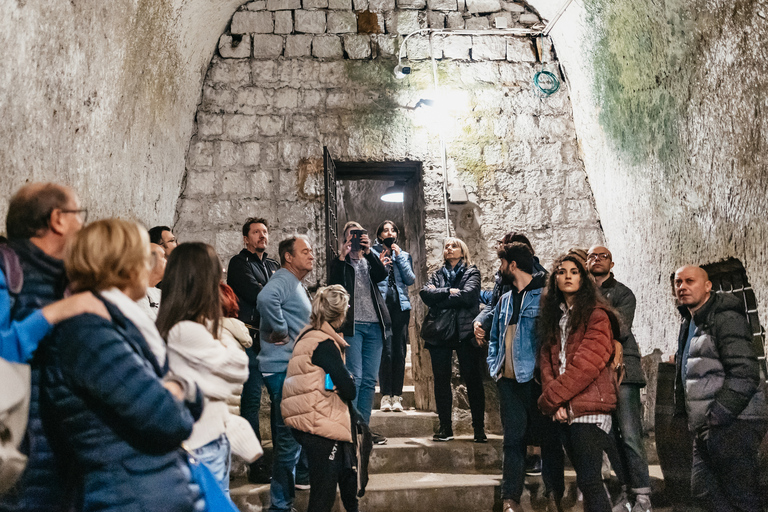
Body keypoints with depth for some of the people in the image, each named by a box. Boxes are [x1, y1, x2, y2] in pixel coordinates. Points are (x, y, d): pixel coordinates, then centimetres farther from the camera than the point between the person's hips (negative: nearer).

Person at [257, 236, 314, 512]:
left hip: (293, 367, 10)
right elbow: (265, 298, -36)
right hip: (283, 368, -10)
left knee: (287, 435, 21)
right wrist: (281, 331, -26)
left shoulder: (297, 285, 18)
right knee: (289, 435, -7)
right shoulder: (282, 280, -14)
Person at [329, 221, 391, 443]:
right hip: (352, 325, -4)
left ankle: (364, 427, 12)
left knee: (370, 379, 5)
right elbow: (333, 285, -9)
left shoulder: (370, 261, 19)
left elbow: (383, 274, -3)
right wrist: (342, 257, -12)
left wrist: (369, 251, -11)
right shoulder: (340, 262, 9)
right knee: (354, 377, -10)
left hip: (374, 325, 4)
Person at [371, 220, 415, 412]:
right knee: (385, 351, -10)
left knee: (400, 352, -1)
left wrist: (400, 257, 1)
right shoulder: (372, 253, 11)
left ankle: (397, 396, 3)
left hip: (400, 305, 3)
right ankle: (385, 395, -5)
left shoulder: (404, 255, 19)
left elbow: (410, 279, 6)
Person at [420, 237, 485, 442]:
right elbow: (425, 293, 0)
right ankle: (445, 427, 10)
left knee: (473, 380, -4)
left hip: (465, 332, -3)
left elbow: (467, 296, -9)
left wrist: (438, 300, -4)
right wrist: (449, 292, -10)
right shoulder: (437, 275, 20)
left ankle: (479, 427, 2)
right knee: (441, 380, 2)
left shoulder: (471, 273, 10)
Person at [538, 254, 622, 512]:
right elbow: (546, 361, 8)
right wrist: (555, 403, -7)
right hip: (564, 411, 7)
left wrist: (550, 398, -12)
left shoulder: (596, 315, -6)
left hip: (589, 410, -7)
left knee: (589, 481, -8)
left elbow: (587, 364, -15)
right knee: (585, 478, 13)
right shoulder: (553, 316, 16)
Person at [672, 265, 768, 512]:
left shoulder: (725, 317, -10)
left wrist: (715, 416, -21)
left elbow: (745, 373, -20)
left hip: (733, 424, -9)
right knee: (705, 490, 12)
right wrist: (683, 410, 15)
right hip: (706, 427, 10)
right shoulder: (689, 325, 18)